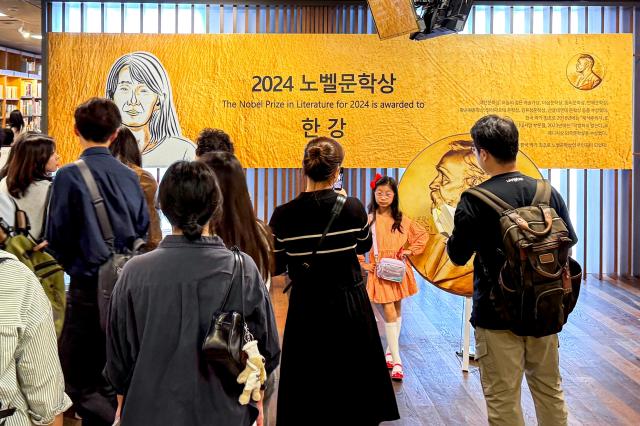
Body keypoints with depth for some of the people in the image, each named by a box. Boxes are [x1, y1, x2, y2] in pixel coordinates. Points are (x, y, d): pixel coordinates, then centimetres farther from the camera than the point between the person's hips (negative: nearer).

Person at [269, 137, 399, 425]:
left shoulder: (283, 215, -14)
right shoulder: (353, 208, -13)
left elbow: (276, 268, -3)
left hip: (306, 311, 0)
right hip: (351, 307, 0)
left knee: (308, 396, 15)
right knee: (355, 388, 19)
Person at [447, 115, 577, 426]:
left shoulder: (475, 200, -16)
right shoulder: (547, 191, -1)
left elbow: (458, 256, -7)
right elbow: (569, 242, 9)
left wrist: (447, 230, 12)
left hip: (497, 314, -5)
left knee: (503, 400, 7)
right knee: (550, 391, 20)